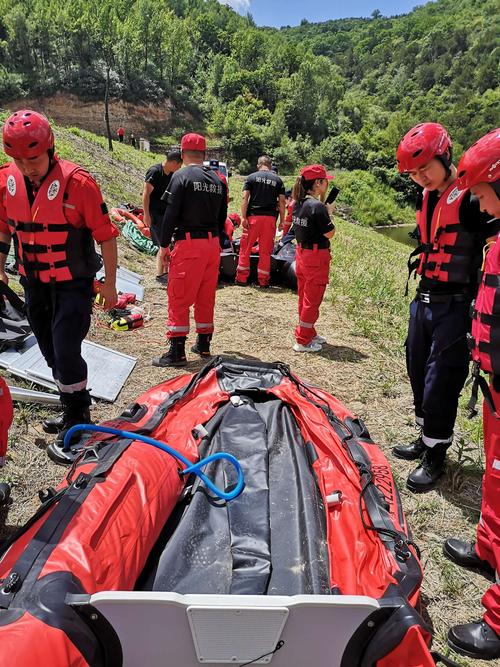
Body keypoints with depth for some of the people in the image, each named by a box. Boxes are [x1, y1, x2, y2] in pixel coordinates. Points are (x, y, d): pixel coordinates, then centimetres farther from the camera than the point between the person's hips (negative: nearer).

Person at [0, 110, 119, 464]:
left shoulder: (77, 182, -19)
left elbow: (106, 234, -13)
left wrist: (110, 283, -10)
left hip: (73, 284, -6)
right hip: (34, 284, 6)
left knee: (66, 353, -8)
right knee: (53, 354, 15)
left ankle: (77, 426, 10)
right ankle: (74, 412, 34)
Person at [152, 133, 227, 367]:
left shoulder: (182, 176, -7)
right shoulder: (218, 180, 12)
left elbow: (171, 214, -11)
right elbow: (222, 217, 15)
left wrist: (164, 244, -4)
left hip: (188, 243, -6)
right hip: (213, 243, 7)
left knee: (179, 298, -2)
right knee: (206, 297, 14)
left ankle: (177, 352, -1)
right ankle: (203, 344, 24)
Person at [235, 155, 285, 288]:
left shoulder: (251, 177, 5)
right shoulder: (277, 180, 9)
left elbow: (245, 198, -4)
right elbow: (282, 201, 5)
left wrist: (243, 217, -6)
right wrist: (282, 219, 9)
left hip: (253, 216, -1)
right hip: (270, 217, 1)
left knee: (245, 248, 7)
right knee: (265, 251, 6)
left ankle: (241, 278, 9)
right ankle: (263, 280, 10)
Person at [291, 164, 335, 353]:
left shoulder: (298, 204, 5)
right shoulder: (318, 206, -20)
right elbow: (329, 233, -17)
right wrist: (329, 213, -3)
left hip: (302, 252, 8)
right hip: (316, 256, -8)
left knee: (304, 297, 18)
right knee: (312, 300, 2)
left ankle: (308, 333, 33)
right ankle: (303, 341, 9)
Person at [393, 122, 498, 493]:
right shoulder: (427, 198, 10)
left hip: (454, 305, -8)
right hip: (424, 299, 8)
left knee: (440, 381, 0)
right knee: (419, 372, 16)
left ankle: (436, 455, 17)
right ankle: (426, 437, 34)